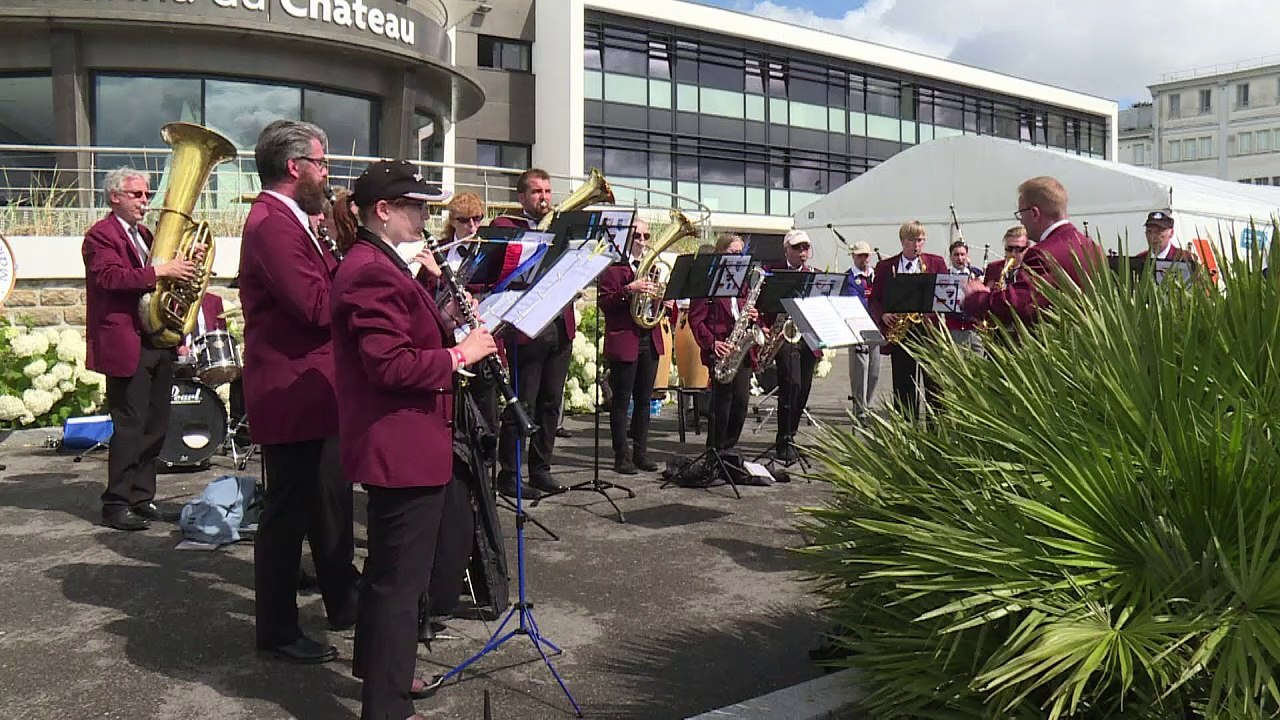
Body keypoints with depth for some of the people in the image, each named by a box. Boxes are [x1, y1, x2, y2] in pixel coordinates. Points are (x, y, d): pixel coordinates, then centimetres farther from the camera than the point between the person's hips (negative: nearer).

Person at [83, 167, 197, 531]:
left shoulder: (146, 235, 23)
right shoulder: (101, 235, -4)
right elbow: (110, 276, -21)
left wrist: (181, 268, 8)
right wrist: (160, 271, -28)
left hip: (159, 343, 8)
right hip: (127, 345, -8)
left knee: (155, 426, 10)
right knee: (130, 428, -7)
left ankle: (142, 497, 19)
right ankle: (116, 504, 0)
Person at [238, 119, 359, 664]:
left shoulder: (290, 221, 15)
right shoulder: (272, 223, -19)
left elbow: (324, 285, 13)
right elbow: (317, 306, -26)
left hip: (315, 390, 11)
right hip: (291, 394, -11)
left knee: (331, 501, 20)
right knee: (289, 511, 1)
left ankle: (345, 604, 35)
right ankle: (277, 630, 15)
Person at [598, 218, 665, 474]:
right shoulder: (613, 267, -5)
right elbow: (604, 304, -13)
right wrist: (629, 290, -25)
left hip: (650, 341, 7)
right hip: (624, 341, -7)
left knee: (644, 400, 10)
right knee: (621, 400, -1)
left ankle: (640, 451, 18)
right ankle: (621, 455, 4)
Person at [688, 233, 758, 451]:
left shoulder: (743, 281, 18)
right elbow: (695, 319, -7)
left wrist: (754, 317, 0)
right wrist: (711, 343, -16)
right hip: (721, 350, -6)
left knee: (741, 400, 3)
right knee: (722, 400, -4)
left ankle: (729, 446, 16)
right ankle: (715, 449, 7)